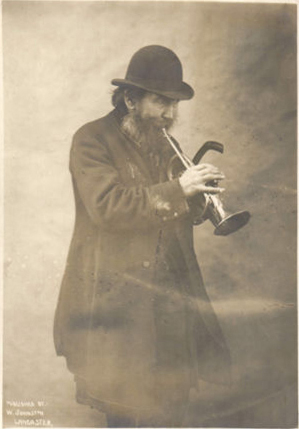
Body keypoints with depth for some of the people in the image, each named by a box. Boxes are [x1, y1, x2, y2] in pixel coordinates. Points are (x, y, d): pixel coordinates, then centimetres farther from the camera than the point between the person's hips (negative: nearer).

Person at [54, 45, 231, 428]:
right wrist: (177, 188, -26)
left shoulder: (165, 144, 14)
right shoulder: (92, 140, -7)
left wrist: (199, 194, -6)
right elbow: (105, 206, -23)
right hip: (115, 298, -6)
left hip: (169, 299, 6)